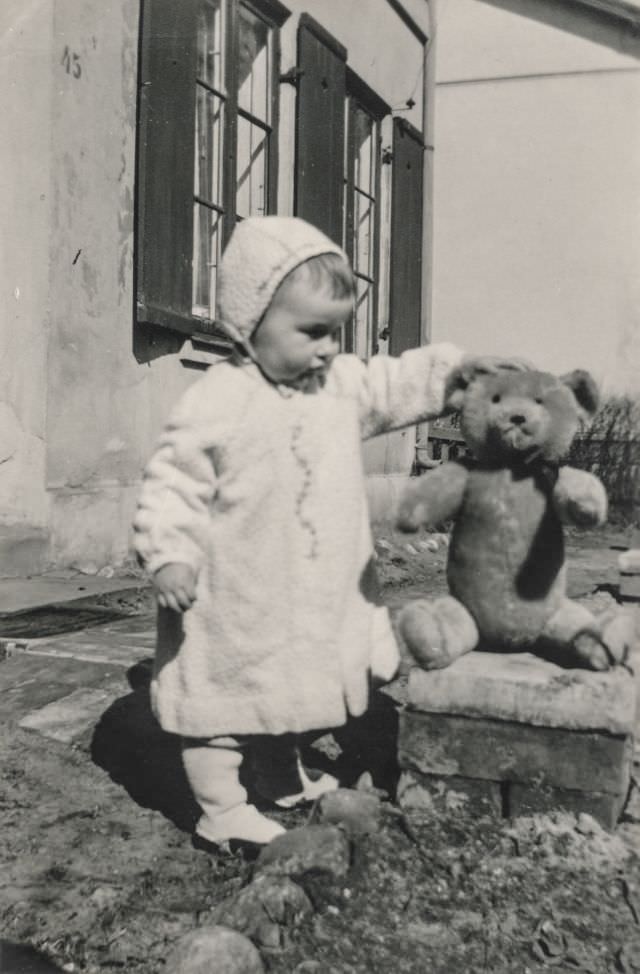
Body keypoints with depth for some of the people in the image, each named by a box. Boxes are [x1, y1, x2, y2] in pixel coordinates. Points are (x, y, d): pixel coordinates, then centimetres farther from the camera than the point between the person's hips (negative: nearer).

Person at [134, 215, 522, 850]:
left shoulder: (342, 384, 2)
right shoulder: (217, 402, -18)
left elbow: (397, 384, 12)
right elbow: (174, 484, -16)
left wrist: (457, 367, -1)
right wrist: (167, 555, -23)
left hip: (318, 598, 7)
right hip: (234, 604, -7)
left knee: (287, 688, 25)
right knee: (225, 696, 6)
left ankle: (283, 779, 46)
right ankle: (221, 810, 22)